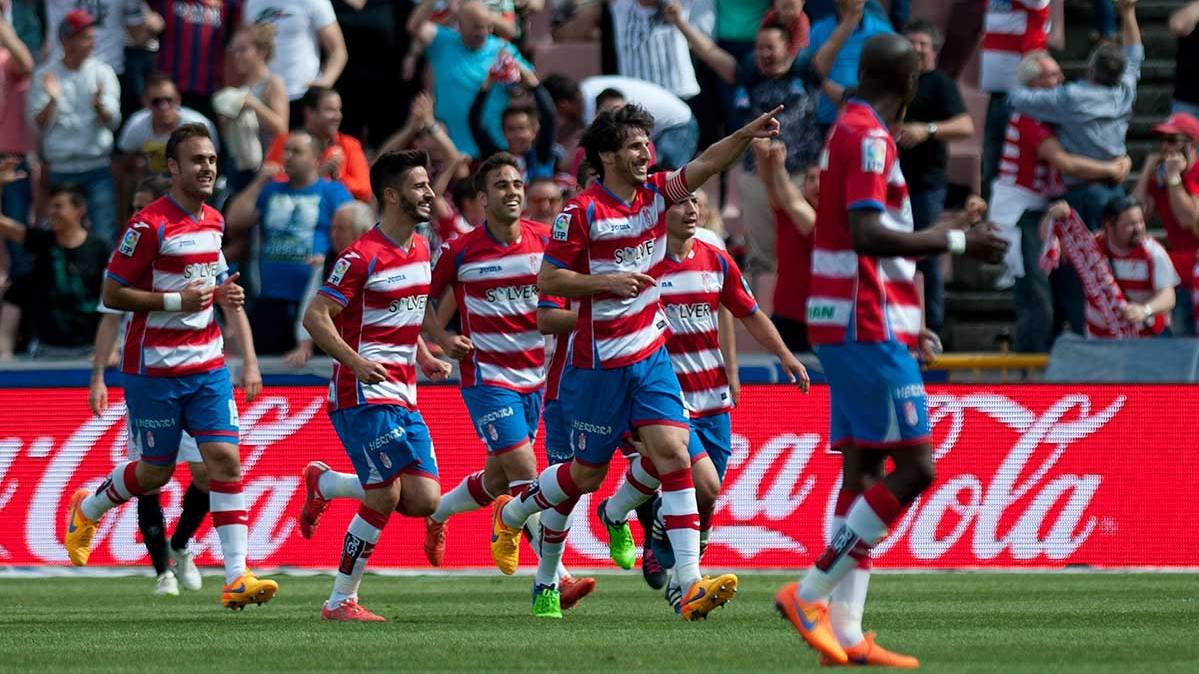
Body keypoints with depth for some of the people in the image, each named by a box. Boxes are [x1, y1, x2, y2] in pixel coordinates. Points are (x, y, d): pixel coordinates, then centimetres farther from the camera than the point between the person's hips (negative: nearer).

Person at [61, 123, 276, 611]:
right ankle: (85, 510, 36)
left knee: (226, 460, -8)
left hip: (207, 365, 5)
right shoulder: (149, 225, -14)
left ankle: (236, 578, -11)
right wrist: (175, 302, -21)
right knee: (155, 472, 5)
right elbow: (112, 295, -11)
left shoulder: (213, 222, 8)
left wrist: (249, 358, 11)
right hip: (154, 366, -5)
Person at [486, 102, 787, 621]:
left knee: (673, 454, -10)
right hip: (599, 361, -5)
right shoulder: (582, 213, -13)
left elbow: (705, 164, -8)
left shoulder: (655, 194, 3)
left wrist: (746, 135, -25)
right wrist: (608, 282, -21)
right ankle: (510, 515, 37)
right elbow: (547, 280, -10)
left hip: (651, 354, 5)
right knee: (587, 474, 8)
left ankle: (691, 584, -16)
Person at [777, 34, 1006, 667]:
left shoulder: (851, 132, 17)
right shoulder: (869, 138, -13)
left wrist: (905, 325, 28)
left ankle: (845, 632, 2)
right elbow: (867, 235, -24)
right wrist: (955, 241, -18)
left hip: (852, 327, 10)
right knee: (915, 467, -10)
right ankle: (810, 593, -11)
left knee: (863, 470, 6)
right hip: (867, 327, -10)